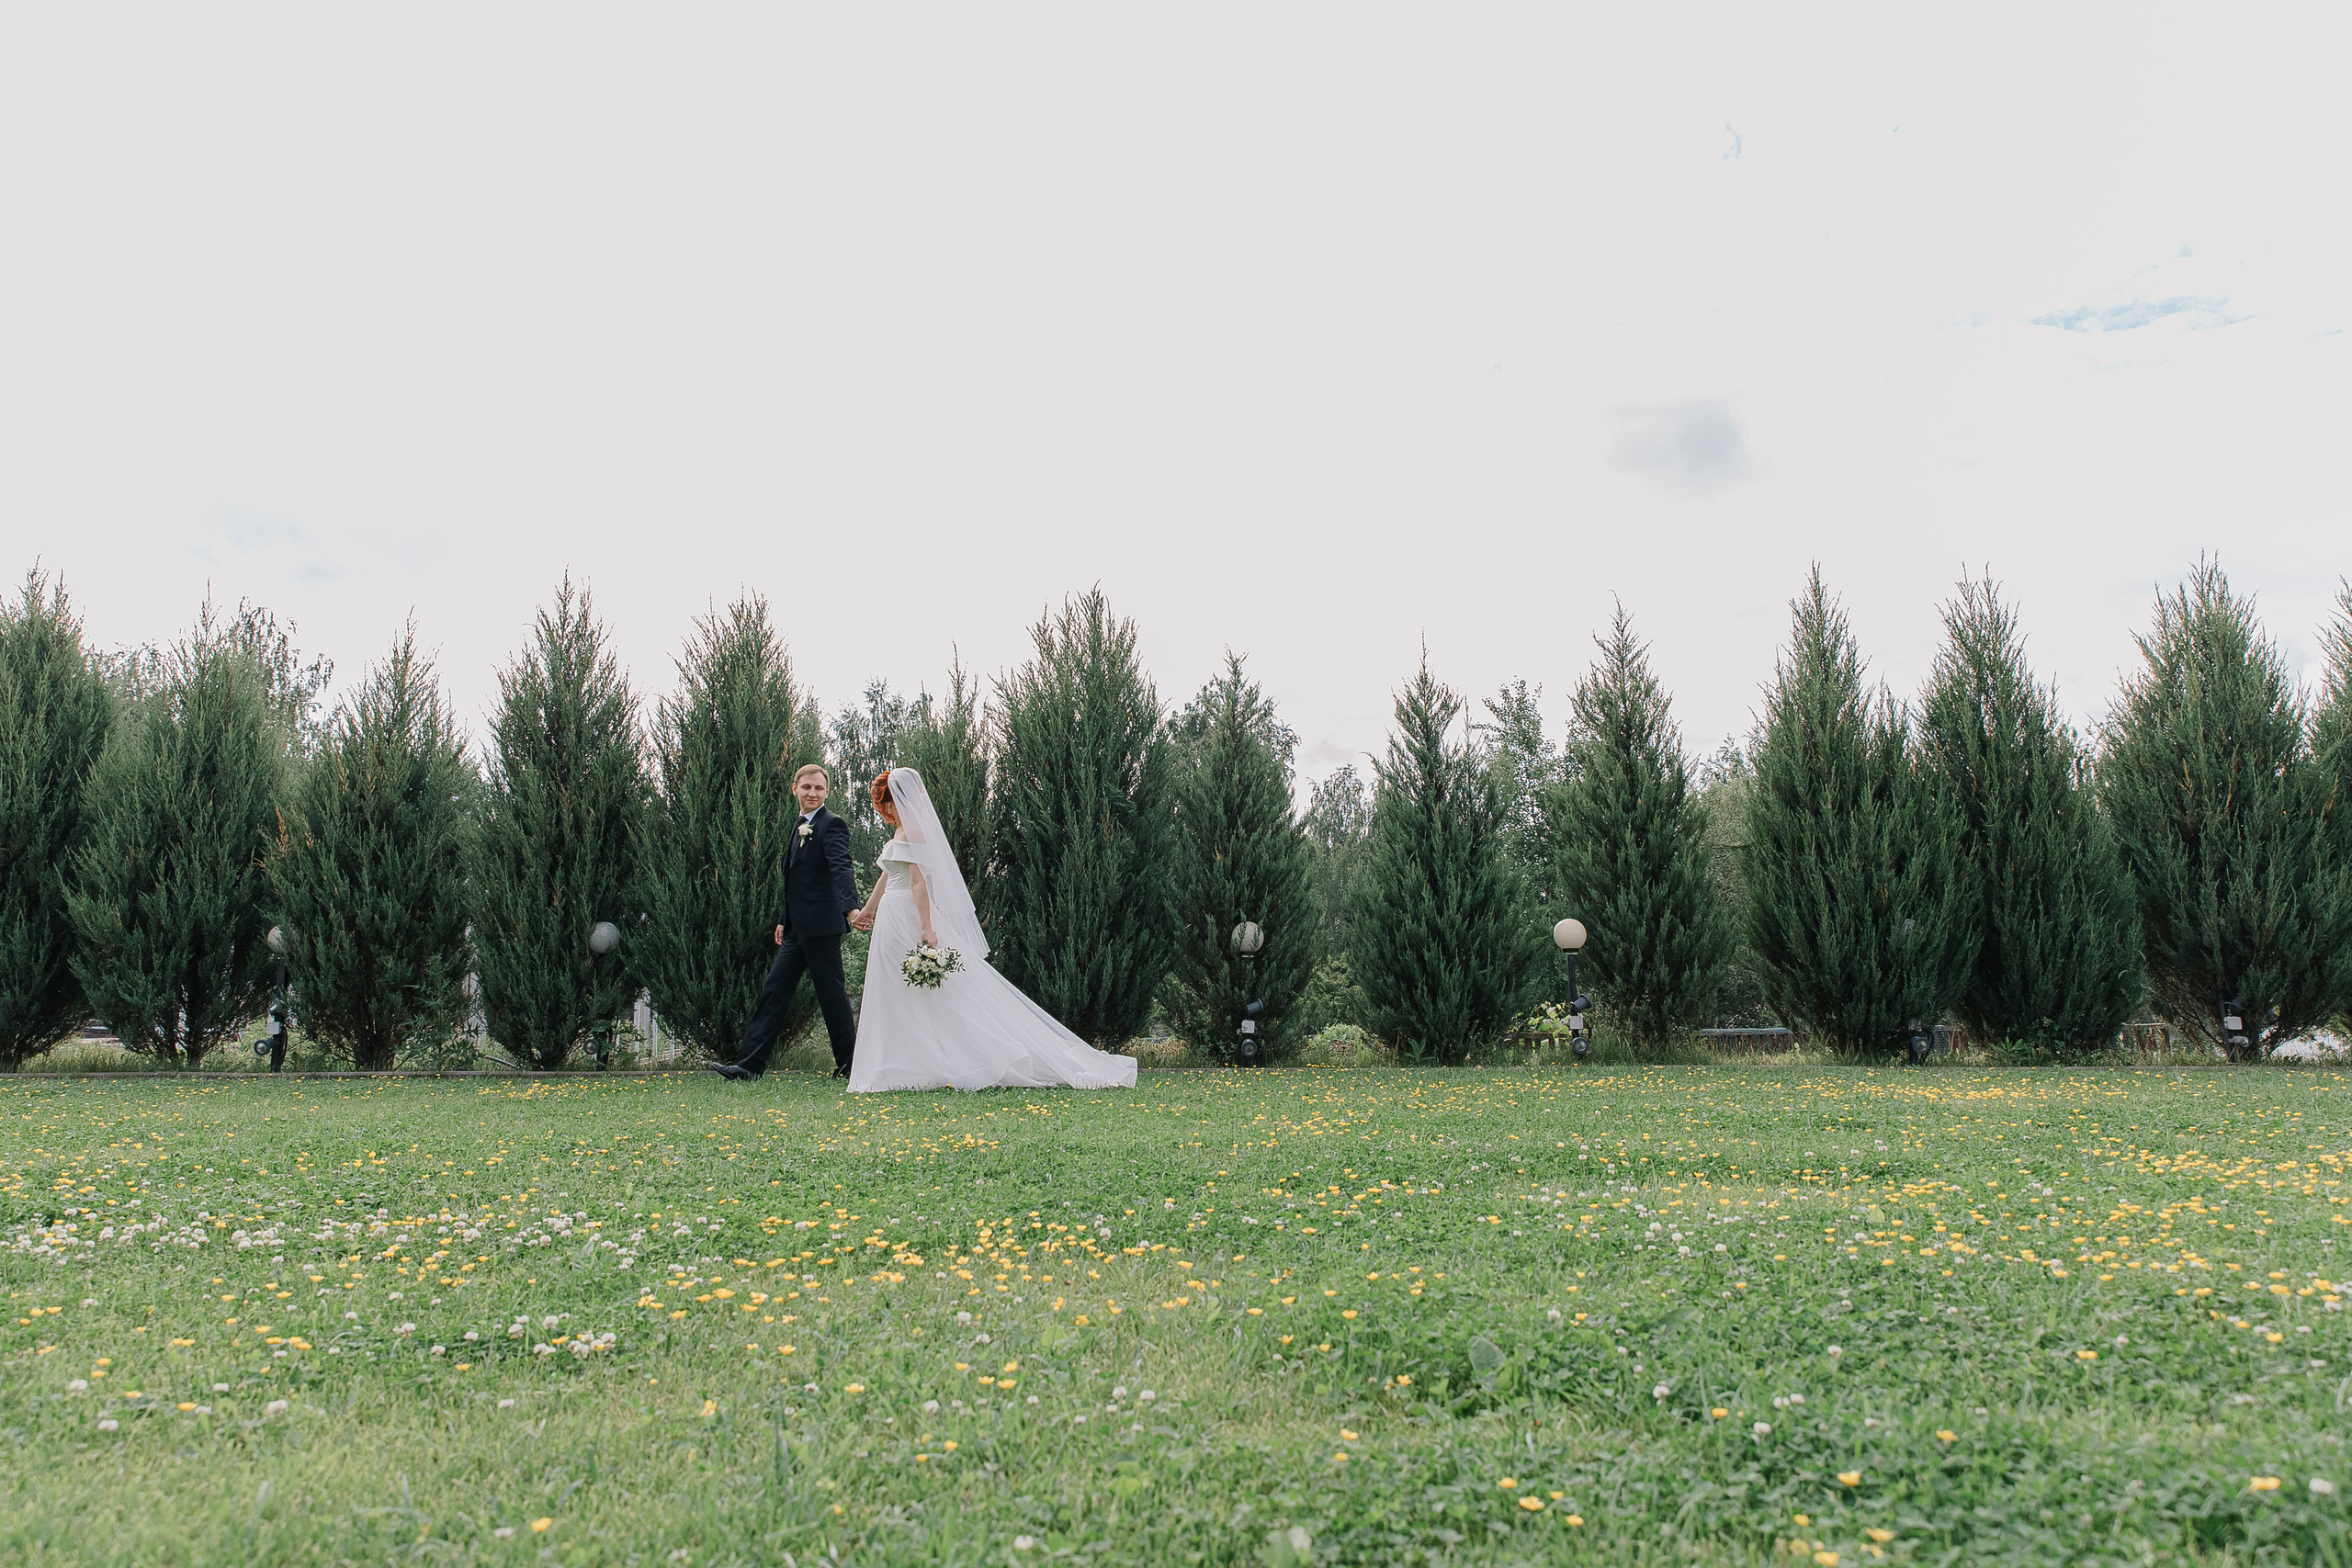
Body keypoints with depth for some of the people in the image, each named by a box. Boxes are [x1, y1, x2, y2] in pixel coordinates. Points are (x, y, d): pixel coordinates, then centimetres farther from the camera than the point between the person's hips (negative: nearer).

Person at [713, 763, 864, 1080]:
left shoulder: (831, 825, -10)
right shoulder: (800, 827, 18)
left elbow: (841, 868, -26)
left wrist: (851, 906, -40)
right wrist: (784, 920, 26)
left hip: (821, 926, -9)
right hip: (798, 929, 9)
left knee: (831, 994, -2)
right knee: (774, 991, 7)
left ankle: (848, 1063, 10)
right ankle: (750, 1063, 9)